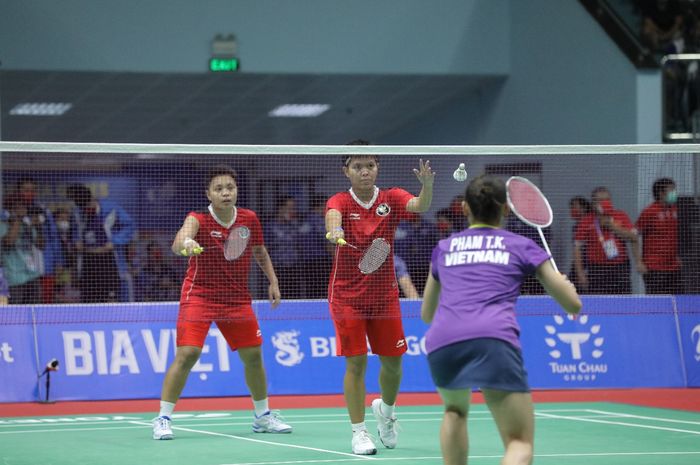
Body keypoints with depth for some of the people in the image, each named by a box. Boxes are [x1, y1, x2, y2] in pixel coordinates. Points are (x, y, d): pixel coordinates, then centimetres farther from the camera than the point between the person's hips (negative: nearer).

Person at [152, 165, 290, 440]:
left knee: (253, 355, 9)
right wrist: (185, 243, -63)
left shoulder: (249, 219, -4)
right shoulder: (199, 219, -18)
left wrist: (273, 281, 9)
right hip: (199, 294, -4)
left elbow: (259, 250, 15)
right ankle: (163, 418, -9)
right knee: (187, 354, -17)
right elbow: (181, 237, -40)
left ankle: (262, 417, 28)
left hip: (237, 298, 5)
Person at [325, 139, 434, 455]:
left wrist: (427, 185, -44)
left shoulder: (391, 199, -3)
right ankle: (359, 432, 4)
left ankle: (385, 409, 35)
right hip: (347, 295, -2)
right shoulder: (340, 202, -7)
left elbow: (420, 206, -22)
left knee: (392, 361, 6)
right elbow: (333, 217, -30)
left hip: (384, 294, 2)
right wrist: (334, 232, -54)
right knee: (356, 362, -6)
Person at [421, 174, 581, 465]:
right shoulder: (522, 247, 20)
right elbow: (573, 304, 24)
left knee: (455, 410, 35)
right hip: (495, 340, -3)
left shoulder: (444, 248, 27)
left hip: (441, 343, 3)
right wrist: (563, 282, 46)